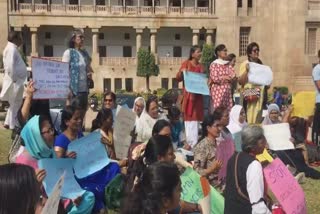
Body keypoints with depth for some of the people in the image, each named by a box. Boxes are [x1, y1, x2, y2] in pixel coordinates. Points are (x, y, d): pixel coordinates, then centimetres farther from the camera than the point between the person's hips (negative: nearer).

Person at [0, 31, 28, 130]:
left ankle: (8, 123, 25)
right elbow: (10, 66, -27)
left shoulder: (12, 48, 15)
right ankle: (13, 125, 8)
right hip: (15, 82, -10)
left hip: (17, 81, 10)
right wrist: (14, 79, -21)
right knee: (15, 104, -1)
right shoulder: (12, 49, -17)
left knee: (14, 104, 18)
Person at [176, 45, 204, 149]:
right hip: (189, 94, -5)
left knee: (196, 117, 5)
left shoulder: (201, 66, 13)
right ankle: (190, 142, -1)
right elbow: (178, 78, -7)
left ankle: (194, 142, 10)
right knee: (189, 117, -4)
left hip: (198, 95, 5)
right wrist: (181, 72, -26)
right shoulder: (186, 63, -1)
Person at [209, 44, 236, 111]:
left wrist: (223, 78, -8)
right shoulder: (214, 64, 0)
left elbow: (234, 77, 6)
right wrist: (227, 77, 0)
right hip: (218, 90, -5)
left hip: (227, 91, 5)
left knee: (229, 110, -1)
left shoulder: (228, 65, 15)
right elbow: (215, 78, -11)